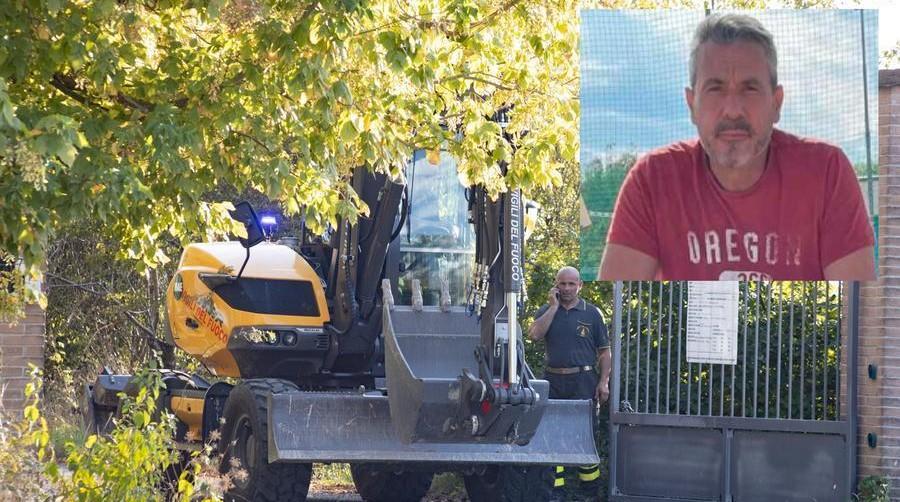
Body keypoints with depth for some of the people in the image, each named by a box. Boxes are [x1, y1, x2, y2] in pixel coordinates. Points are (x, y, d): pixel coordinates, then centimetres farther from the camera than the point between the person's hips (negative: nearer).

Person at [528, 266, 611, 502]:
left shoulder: (592, 313, 5)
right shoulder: (547, 311, 10)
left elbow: (604, 351, 5)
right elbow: (534, 334, -10)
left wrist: (603, 382, -4)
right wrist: (553, 307, -8)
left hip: (583, 381, -2)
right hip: (553, 380, 2)